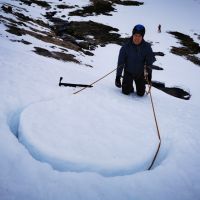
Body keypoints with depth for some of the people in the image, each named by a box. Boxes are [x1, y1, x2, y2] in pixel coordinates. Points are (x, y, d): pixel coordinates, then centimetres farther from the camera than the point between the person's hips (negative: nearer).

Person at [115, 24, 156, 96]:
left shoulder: (147, 47, -15)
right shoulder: (126, 46, -18)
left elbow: (149, 62, -8)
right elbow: (120, 62, -15)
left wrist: (149, 74, -11)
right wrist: (118, 75, -15)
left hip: (140, 73, 1)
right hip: (128, 72, -1)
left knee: (141, 94, 4)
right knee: (126, 92, -6)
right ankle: (129, 87, 29)